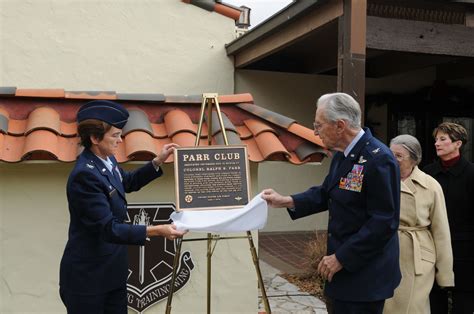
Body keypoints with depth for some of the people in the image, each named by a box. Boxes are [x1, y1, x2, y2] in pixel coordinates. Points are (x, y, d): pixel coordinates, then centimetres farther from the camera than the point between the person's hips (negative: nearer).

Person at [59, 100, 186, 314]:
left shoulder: (106, 160, 1)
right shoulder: (85, 175, -26)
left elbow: (129, 182, 21)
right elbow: (109, 229, -28)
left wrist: (158, 161, 9)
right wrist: (156, 231, -33)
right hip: (87, 275, -8)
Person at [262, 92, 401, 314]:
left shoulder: (378, 159, -23)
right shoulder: (342, 154, 5)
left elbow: (383, 222, -24)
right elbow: (326, 194, 15)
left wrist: (341, 257, -20)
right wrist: (286, 201, 3)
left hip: (365, 274, -9)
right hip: (344, 266, 9)